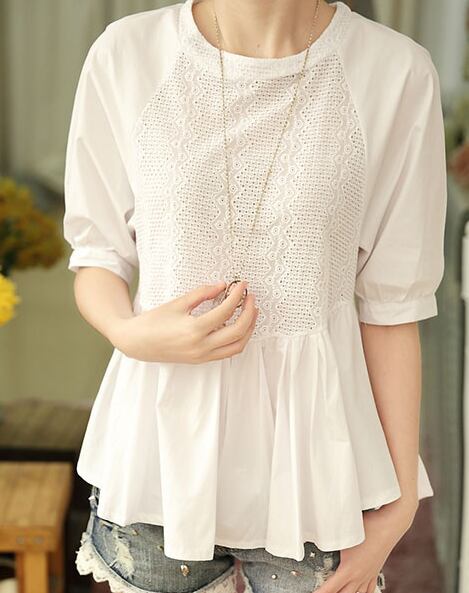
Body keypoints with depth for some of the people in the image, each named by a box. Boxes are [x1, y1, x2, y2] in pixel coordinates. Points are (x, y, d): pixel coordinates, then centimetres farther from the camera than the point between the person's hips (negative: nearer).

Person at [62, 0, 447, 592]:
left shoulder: (398, 72, -8)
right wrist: (129, 332, -16)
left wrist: (400, 497, -1)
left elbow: (390, 304, -4)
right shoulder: (124, 54, -5)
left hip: (312, 453, -1)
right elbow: (96, 256, 5)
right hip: (159, 442, 1)